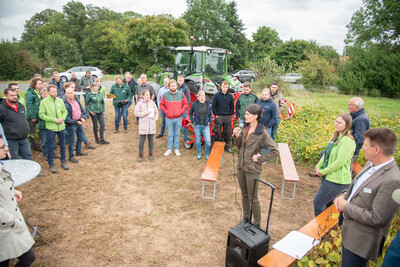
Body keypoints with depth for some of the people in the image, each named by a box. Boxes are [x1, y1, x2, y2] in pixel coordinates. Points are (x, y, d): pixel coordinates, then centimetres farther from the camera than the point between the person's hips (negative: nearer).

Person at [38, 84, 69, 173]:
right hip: (51, 128, -4)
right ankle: (51, 165, 19)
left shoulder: (60, 100, 3)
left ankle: (63, 161, 30)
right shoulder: (44, 102, -7)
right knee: (50, 147, 5)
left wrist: (63, 118, -10)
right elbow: (41, 115, -9)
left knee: (62, 145, 14)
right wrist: (54, 120, -17)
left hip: (61, 127, 4)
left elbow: (65, 111, 11)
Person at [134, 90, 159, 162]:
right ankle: (140, 155, 14)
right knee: (142, 140, 1)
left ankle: (150, 154, 25)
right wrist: (146, 113, -14)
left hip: (151, 124, 3)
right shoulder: (139, 103, -4)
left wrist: (155, 119, -1)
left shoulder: (152, 103, 6)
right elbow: (136, 113, -8)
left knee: (151, 139, 10)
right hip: (143, 125, -3)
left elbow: (156, 112, 13)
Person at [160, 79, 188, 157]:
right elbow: (161, 105, 4)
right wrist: (166, 112, -5)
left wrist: (181, 111, -4)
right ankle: (169, 149, 19)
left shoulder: (181, 94, 3)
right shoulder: (165, 95, 0)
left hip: (178, 118, 1)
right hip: (169, 118, -1)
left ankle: (176, 149, 21)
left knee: (177, 134, 10)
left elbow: (185, 104, 6)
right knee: (170, 134, 8)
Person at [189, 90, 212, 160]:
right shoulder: (195, 104, -2)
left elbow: (210, 114, 13)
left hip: (205, 126, 1)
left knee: (208, 141, -5)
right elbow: (190, 113, 9)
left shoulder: (208, 104, 2)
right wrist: (192, 121, 1)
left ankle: (207, 154, 15)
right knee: (198, 140, 10)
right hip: (197, 125, -1)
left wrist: (210, 121, 2)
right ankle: (199, 153, 29)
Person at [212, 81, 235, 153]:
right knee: (217, 133, 2)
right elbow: (213, 106, -1)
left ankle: (227, 146, 22)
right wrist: (216, 115, -7)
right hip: (219, 116, -3)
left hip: (227, 117, 3)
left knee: (227, 133, 10)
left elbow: (232, 106, 13)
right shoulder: (217, 95, -2)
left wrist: (230, 115, 5)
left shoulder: (230, 96, 6)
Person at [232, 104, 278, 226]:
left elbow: (274, 151, -20)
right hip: (241, 167, 7)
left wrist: (259, 159, -17)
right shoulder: (245, 128, 1)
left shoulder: (262, 133, -20)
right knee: (244, 195, 21)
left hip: (252, 170, -6)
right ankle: (246, 218, 41)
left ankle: (257, 224, 28)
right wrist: (237, 136, -10)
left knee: (253, 198, 8)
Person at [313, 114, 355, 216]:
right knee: (328, 203, 22)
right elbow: (326, 154, 13)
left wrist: (323, 171, -15)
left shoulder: (347, 141, -20)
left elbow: (340, 162, -24)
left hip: (337, 180, -9)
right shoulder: (335, 136, 9)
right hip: (329, 176, 9)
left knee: (317, 202, -3)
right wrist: (318, 166, 0)